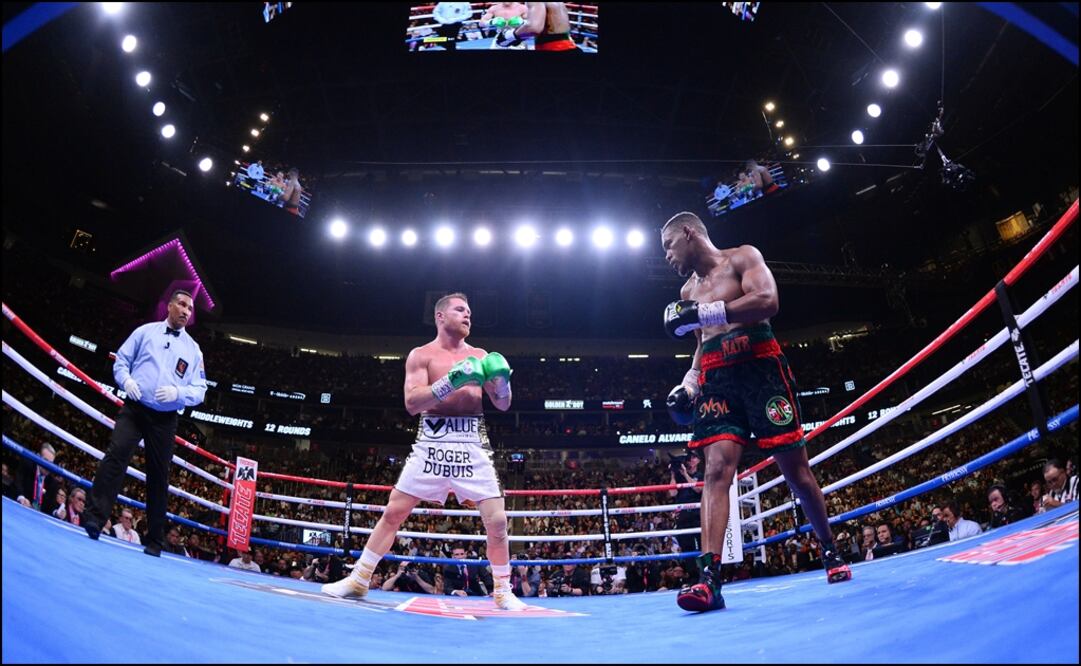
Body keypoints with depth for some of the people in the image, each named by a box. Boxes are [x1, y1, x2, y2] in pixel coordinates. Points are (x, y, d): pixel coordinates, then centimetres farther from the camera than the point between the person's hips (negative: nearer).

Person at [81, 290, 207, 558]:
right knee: (116, 454, -24)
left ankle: (154, 542, 13)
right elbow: (121, 360, 10)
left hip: (164, 419, 1)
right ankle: (95, 517, -22)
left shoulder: (193, 349, 9)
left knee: (158, 476, 5)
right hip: (134, 409, -1)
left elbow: (200, 391, 5)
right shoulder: (145, 331, 9)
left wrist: (178, 392, -16)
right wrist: (126, 379, -11)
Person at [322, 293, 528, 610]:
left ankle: (503, 591, 15)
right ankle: (359, 579, 17)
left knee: (497, 520, -3)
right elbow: (411, 403, -9)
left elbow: (503, 405, 11)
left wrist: (503, 381, -10)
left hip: (472, 444, 2)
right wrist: (450, 381, -21)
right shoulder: (421, 355, 3)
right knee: (393, 512, 0)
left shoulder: (480, 357, 12)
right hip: (432, 442, -2)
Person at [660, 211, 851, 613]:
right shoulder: (689, 292, 21)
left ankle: (830, 552, 26)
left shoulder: (742, 258, 2)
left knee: (795, 469, 3)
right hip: (716, 379, 5)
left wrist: (702, 313, -20)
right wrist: (689, 382, 9)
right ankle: (708, 577, -24)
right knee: (717, 469, -14)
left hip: (759, 366, -4)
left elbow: (767, 301, -16)